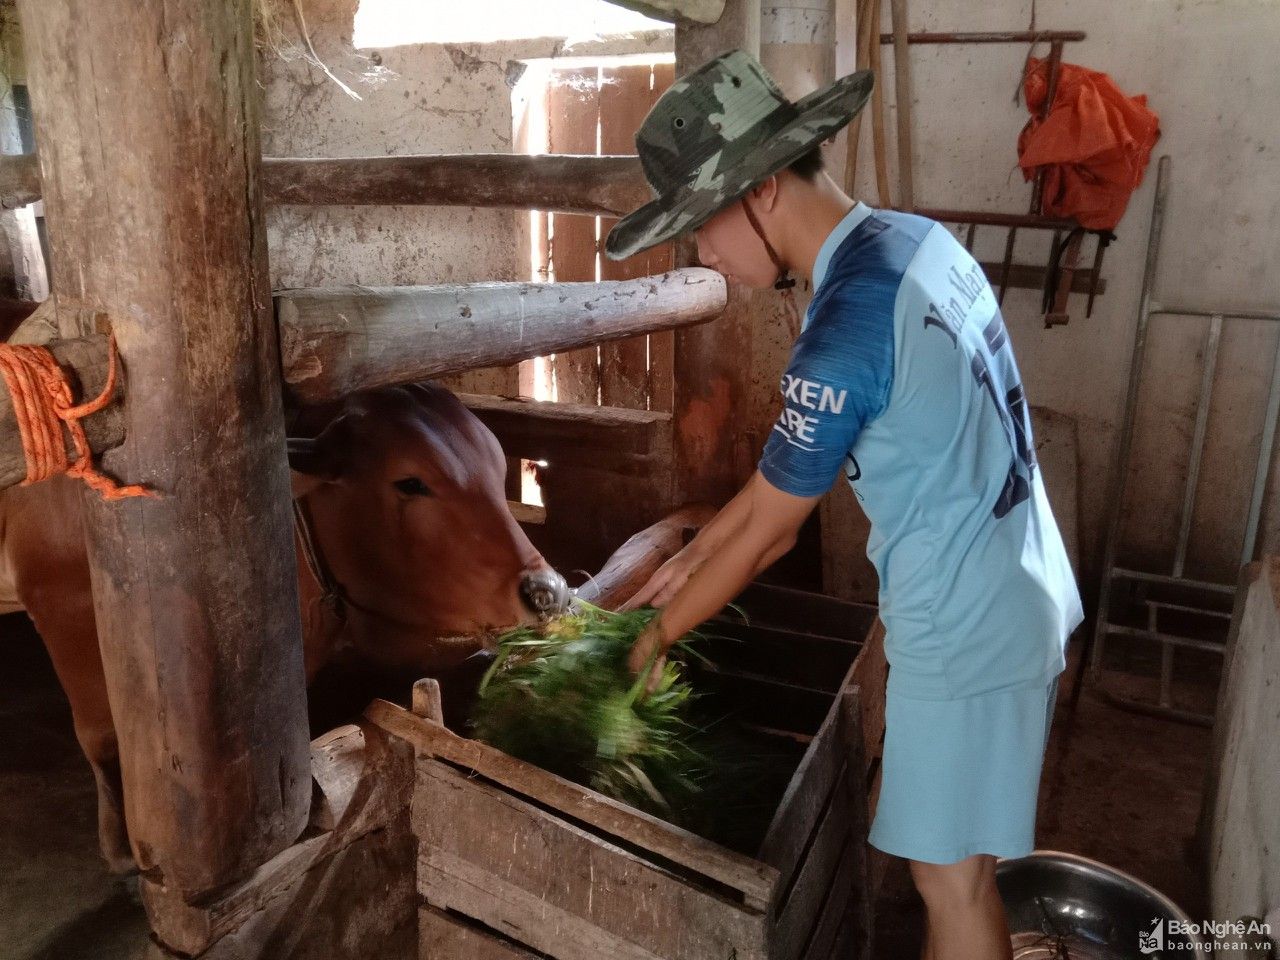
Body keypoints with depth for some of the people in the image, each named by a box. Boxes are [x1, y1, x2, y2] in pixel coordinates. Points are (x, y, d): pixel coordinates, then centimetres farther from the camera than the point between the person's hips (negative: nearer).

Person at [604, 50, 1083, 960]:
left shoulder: (845, 332, -28)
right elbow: (785, 469, 7)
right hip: (1019, 595, 9)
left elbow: (768, 533, -15)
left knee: (951, 876, 10)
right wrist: (688, 560, 11)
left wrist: (660, 632, 1)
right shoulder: (916, 240, 2)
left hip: (964, 630, -9)